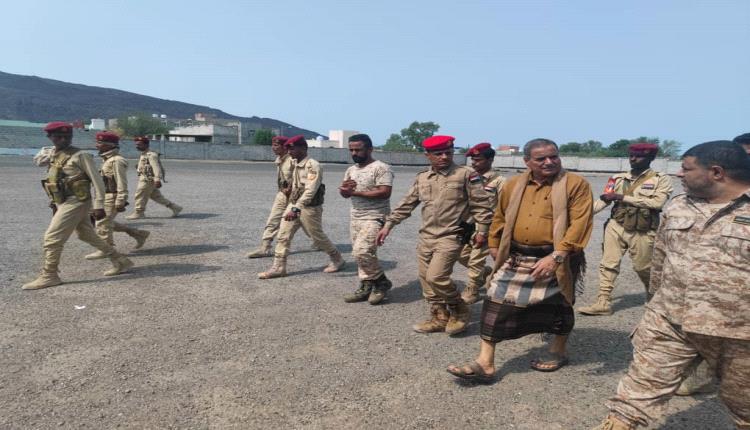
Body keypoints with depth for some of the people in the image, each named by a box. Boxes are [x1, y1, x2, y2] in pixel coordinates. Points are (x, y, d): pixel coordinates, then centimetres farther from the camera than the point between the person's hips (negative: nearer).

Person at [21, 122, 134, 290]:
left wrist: (98, 206, -19)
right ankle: (120, 262, 23)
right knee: (87, 235, 15)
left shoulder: (80, 156, -12)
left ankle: (49, 276, 7)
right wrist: (54, 202, 19)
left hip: (76, 202, -9)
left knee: (52, 237, -6)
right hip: (64, 203, 9)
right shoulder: (54, 156, 12)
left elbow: (97, 181, -14)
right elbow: (55, 181, 21)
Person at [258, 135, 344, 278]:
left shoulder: (313, 166, -19)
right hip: (294, 205, 8)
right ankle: (278, 267, 6)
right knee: (283, 236, 1)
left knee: (318, 238, 7)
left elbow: (310, 190, -29)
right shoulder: (296, 164, 8)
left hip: (310, 208, -8)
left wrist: (296, 208, -38)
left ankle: (337, 259, 27)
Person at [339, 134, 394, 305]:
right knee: (359, 254, 9)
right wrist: (344, 188, -12)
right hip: (355, 218, 8)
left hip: (374, 218, -8)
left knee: (362, 252, -18)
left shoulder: (381, 168, -12)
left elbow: (385, 193, -22)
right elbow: (344, 194, 14)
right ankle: (366, 287, 19)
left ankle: (382, 282, 1)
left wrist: (355, 192, -20)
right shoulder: (351, 170, 14)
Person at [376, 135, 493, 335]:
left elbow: (481, 204, -5)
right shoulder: (422, 178, 8)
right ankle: (439, 317, 26)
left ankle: (460, 311, 6)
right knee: (426, 281, 10)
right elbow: (406, 204, 13)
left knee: (436, 277, -17)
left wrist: (482, 230, -8)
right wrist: (388, 225, 11)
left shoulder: (467, 174, -7)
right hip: (425, 238, 6)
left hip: (450, 237, -6)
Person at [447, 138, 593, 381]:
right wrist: (494, 245, 19)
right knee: (496, 303, -3)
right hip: (516, 259, 4)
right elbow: (500, 217, 18)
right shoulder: (513, 185, 6)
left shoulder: (576, 185, -10)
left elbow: (580, 223, -18)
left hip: (556, 259, -3)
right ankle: (485, 363, 2)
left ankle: (559, 351, 43)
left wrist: (556, 256, -25)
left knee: (558, 306, 15)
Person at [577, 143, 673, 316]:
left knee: (643, 268, 12)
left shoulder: (661, 179, -3)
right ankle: (603, 303, 5)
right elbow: (603, 200, -1)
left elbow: (657, 202, -18)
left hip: (642, 232, -3)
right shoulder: (618, 178, 6)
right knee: (608, 265, 0)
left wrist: (622, 197, -17)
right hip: (616, 227, 3)